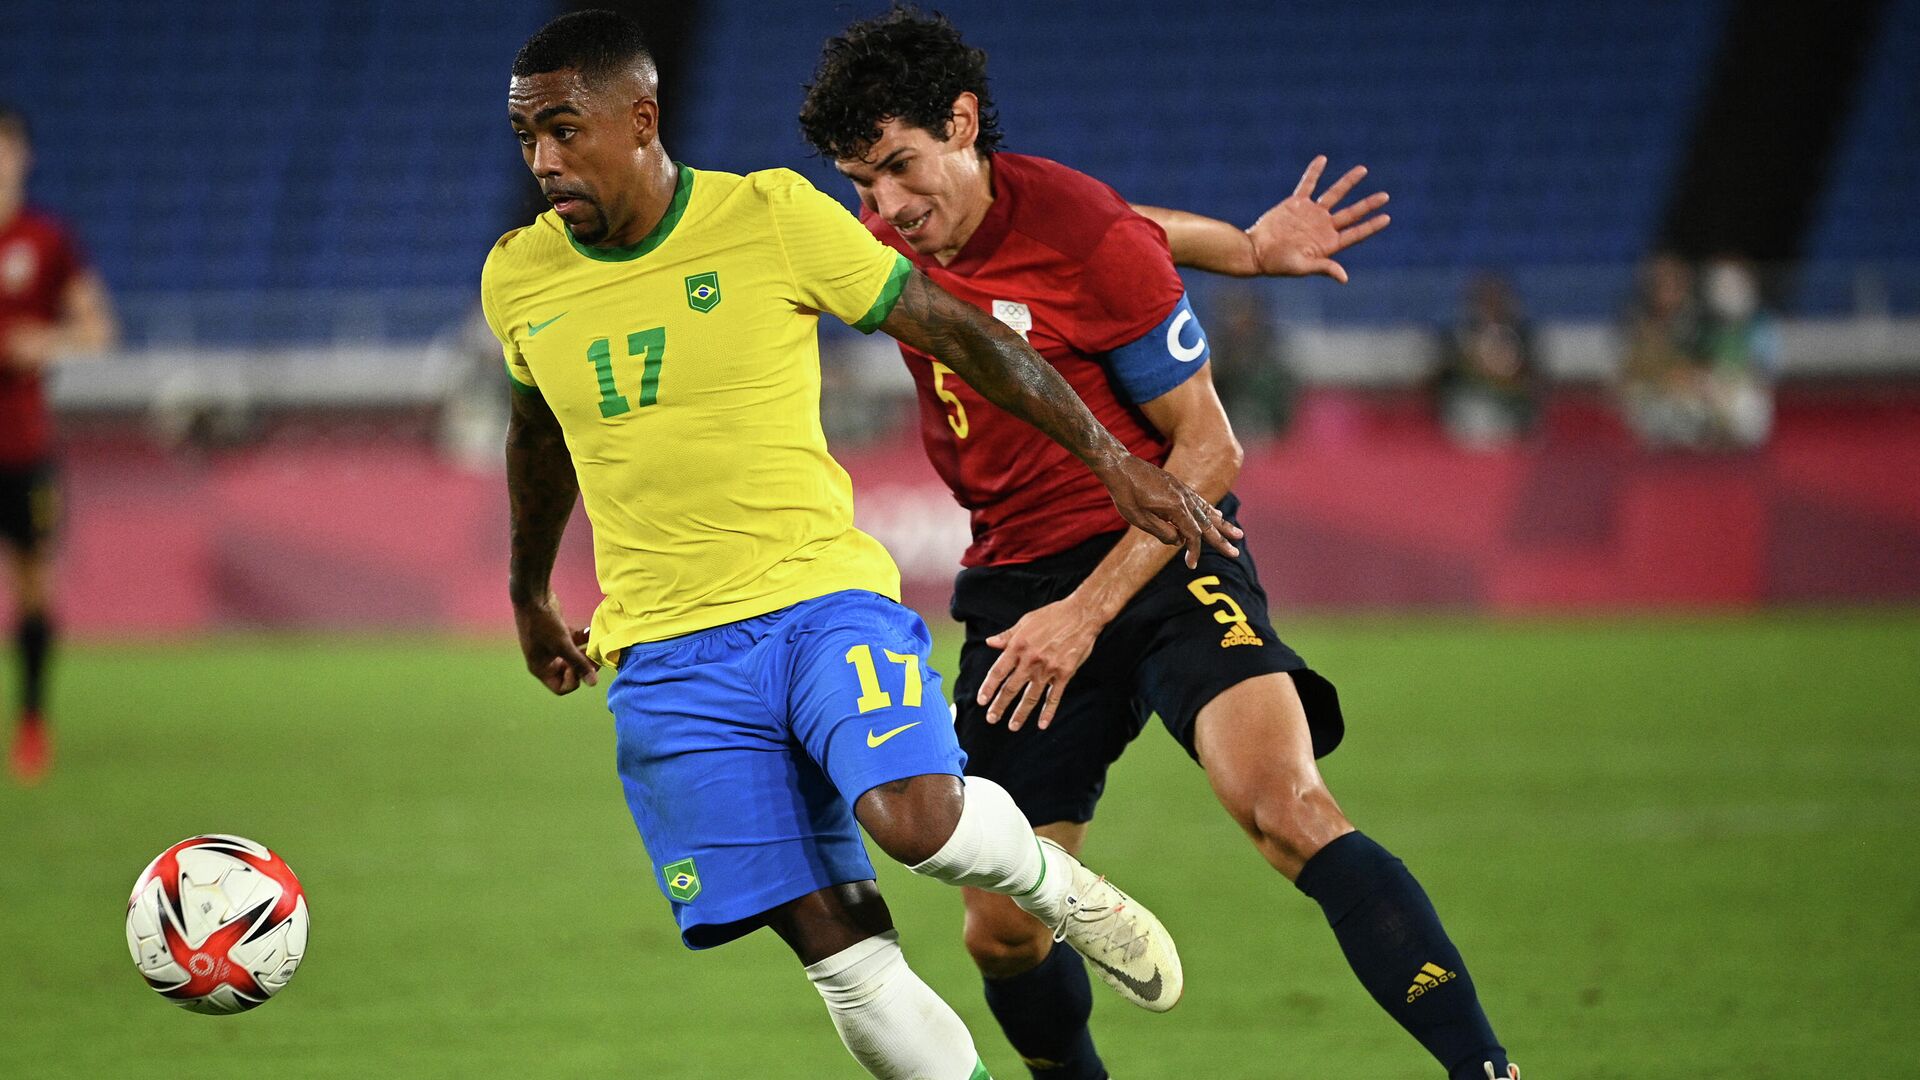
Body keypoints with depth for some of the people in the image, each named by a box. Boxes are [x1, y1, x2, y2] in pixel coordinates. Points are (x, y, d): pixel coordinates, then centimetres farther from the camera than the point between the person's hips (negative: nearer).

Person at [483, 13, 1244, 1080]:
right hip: (668, 660, 2)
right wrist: (530, 599, 36)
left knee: (915, 817, -29)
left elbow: (959, 332, 0)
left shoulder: (773, 218, -8)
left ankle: (1058, 886, 5)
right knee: (845, 958, -7)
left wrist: (1115, 460, -1)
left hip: (823, 594, -2)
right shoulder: (517, 281, 3)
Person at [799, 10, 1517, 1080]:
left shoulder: (1090, 238, -18)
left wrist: (1086, 612, -18)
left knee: (1291, 812, -29)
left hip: (1157, 555, -6)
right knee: (1003, 930, 2)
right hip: (1014, 581, 6)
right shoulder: (891, 232, 1)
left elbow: (1207, 450, -12)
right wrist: (1244, 248, 17)